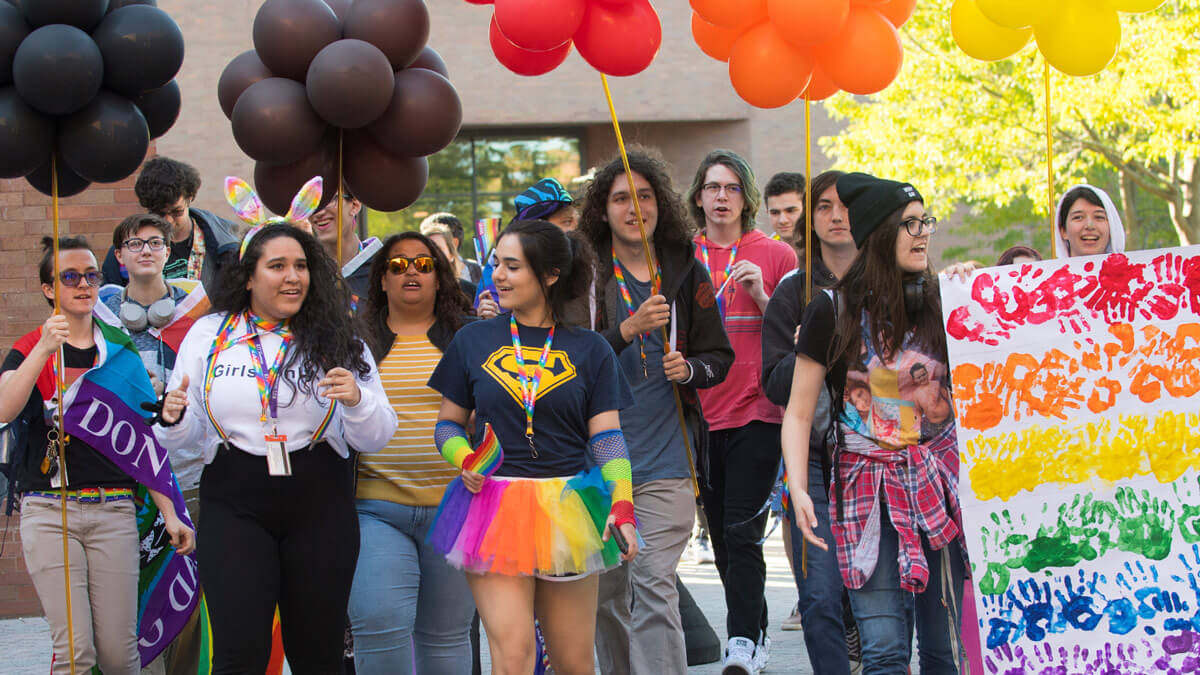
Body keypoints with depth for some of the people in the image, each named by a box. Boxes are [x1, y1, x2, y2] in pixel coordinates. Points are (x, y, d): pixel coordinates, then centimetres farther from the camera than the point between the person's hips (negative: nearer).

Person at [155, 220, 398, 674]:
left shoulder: (337, 341, 4)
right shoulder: (208, 335, 6)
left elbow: (376, 439, 3)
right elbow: (190, 435, 11)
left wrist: (357, 401, -17)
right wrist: (174, 421, -12)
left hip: (319, 505, 1)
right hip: (236, 504, -1)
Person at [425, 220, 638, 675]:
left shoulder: (589, 349, 6)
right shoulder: (474, 340, 7)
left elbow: (607, 437, 1)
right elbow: (448, 423, 13)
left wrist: (622, 505, -12)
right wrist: (464, 459, -8)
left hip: (567, 511, 1)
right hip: (494, 506, -1)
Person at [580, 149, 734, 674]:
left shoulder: (687, 272, 6)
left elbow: (719, 357, 12)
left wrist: (690, 370, -10)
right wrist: (628, 329, -19)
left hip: (665, 459, -1)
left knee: (654, 590, -11)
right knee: (605, 592, 10)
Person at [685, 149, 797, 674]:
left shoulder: (776, 256, 3)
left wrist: (761, 297, -13)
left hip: (757, 413, -4)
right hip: (700, 415, 4)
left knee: (741, 533, -13)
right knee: (721, 537, 9)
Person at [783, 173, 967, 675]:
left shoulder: (939, 305, 8)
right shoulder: (834, 311, -2)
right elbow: (798, 413, 0)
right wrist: (798, 490, -13)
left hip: (940, 482, 3)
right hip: (869, 487, -3)